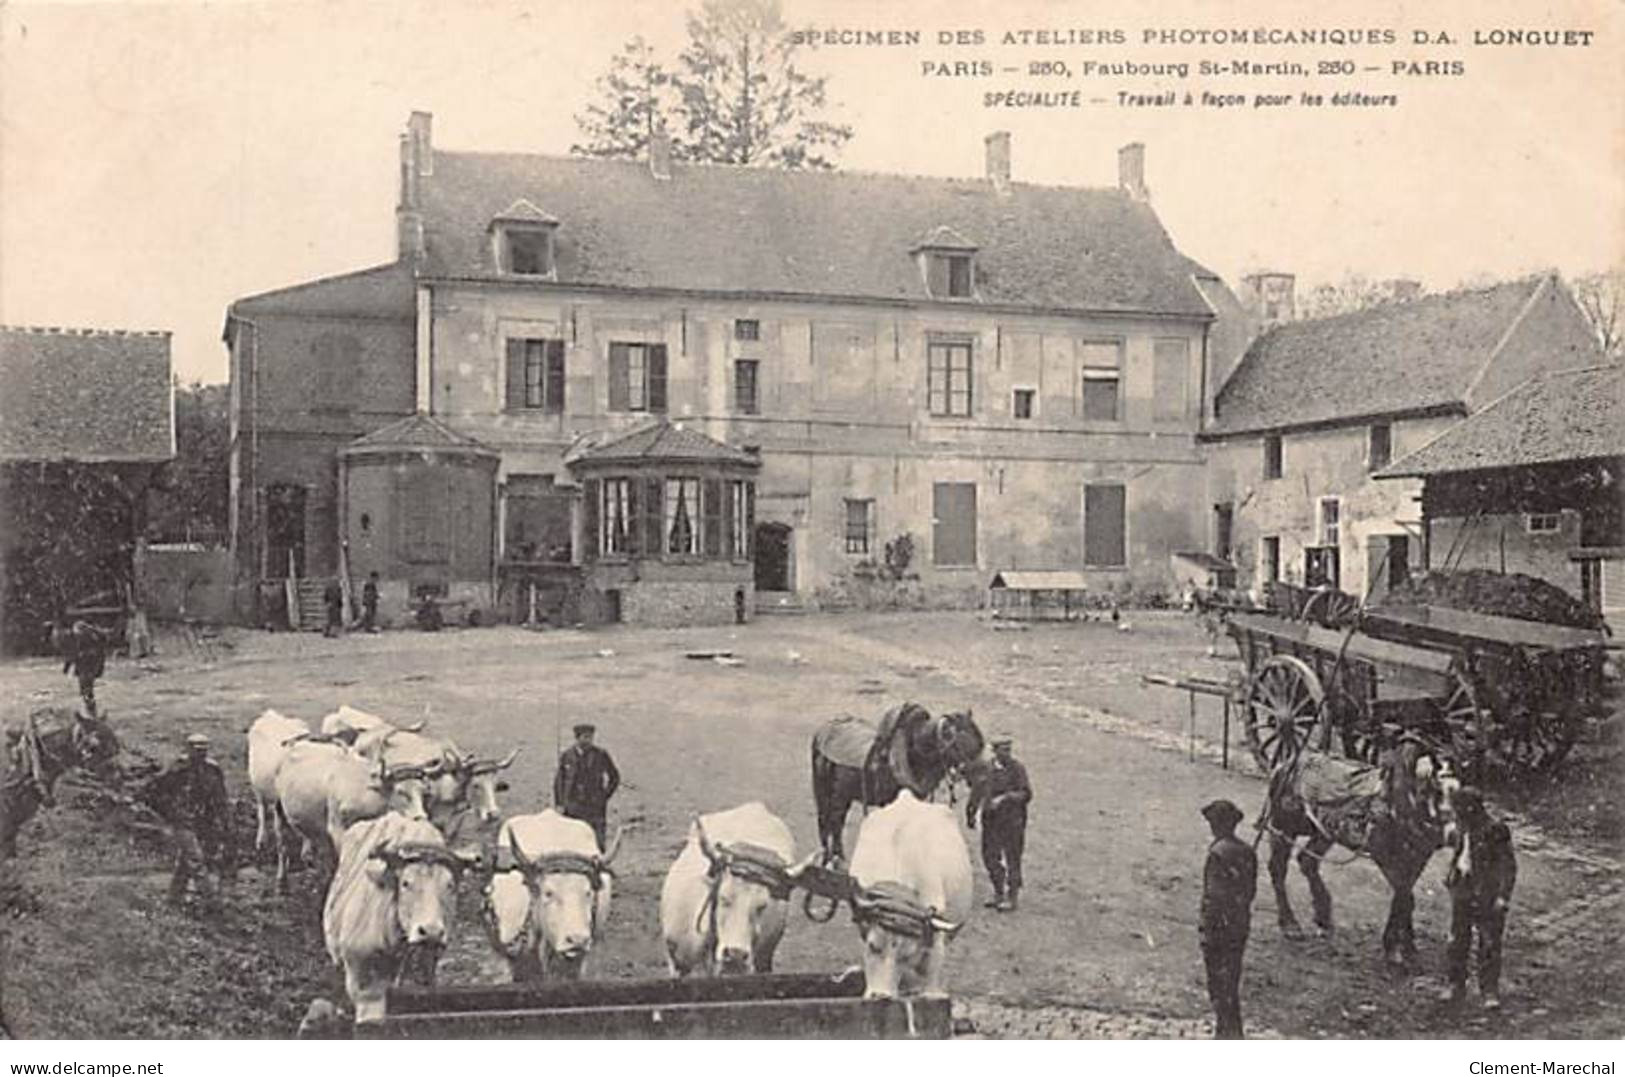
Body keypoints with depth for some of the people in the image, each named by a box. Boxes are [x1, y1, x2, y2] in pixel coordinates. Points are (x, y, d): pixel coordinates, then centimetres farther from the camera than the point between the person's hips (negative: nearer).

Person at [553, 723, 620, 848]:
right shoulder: (567, 756, 3)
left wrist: (604, 797, 3)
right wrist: (559, 804, 5)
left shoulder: (601, 755, -3)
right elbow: (559, 781, 11)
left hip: (595, 808, -1)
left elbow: (615, 777, 8)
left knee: (597, 841, -6)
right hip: (572, 807, 1)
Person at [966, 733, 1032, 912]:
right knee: (990, 856, 9)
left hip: (1012, 820, -4)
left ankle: (1011, 898, 5)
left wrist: (1005, 798, -20)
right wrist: (971, 814, 13)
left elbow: (1026, 794, -10)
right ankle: (998, 894, 24)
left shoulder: (1017, 769, -4)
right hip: (991, 819, 5)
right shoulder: (985, 770, 7)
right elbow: (976, 792, 15)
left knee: (1012, 859, -2)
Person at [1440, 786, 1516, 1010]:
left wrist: (1503, 896, -17)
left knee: (1489, 945, -1)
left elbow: (1508, 866, -13)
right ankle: (1456, 985, 21)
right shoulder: (1460, 831, 4)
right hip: (1462, 893, 6)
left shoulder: (1494, 832, -15)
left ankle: (1490, 991, 6)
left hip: (1487, 898, -6)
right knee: (1457, 941, 10)